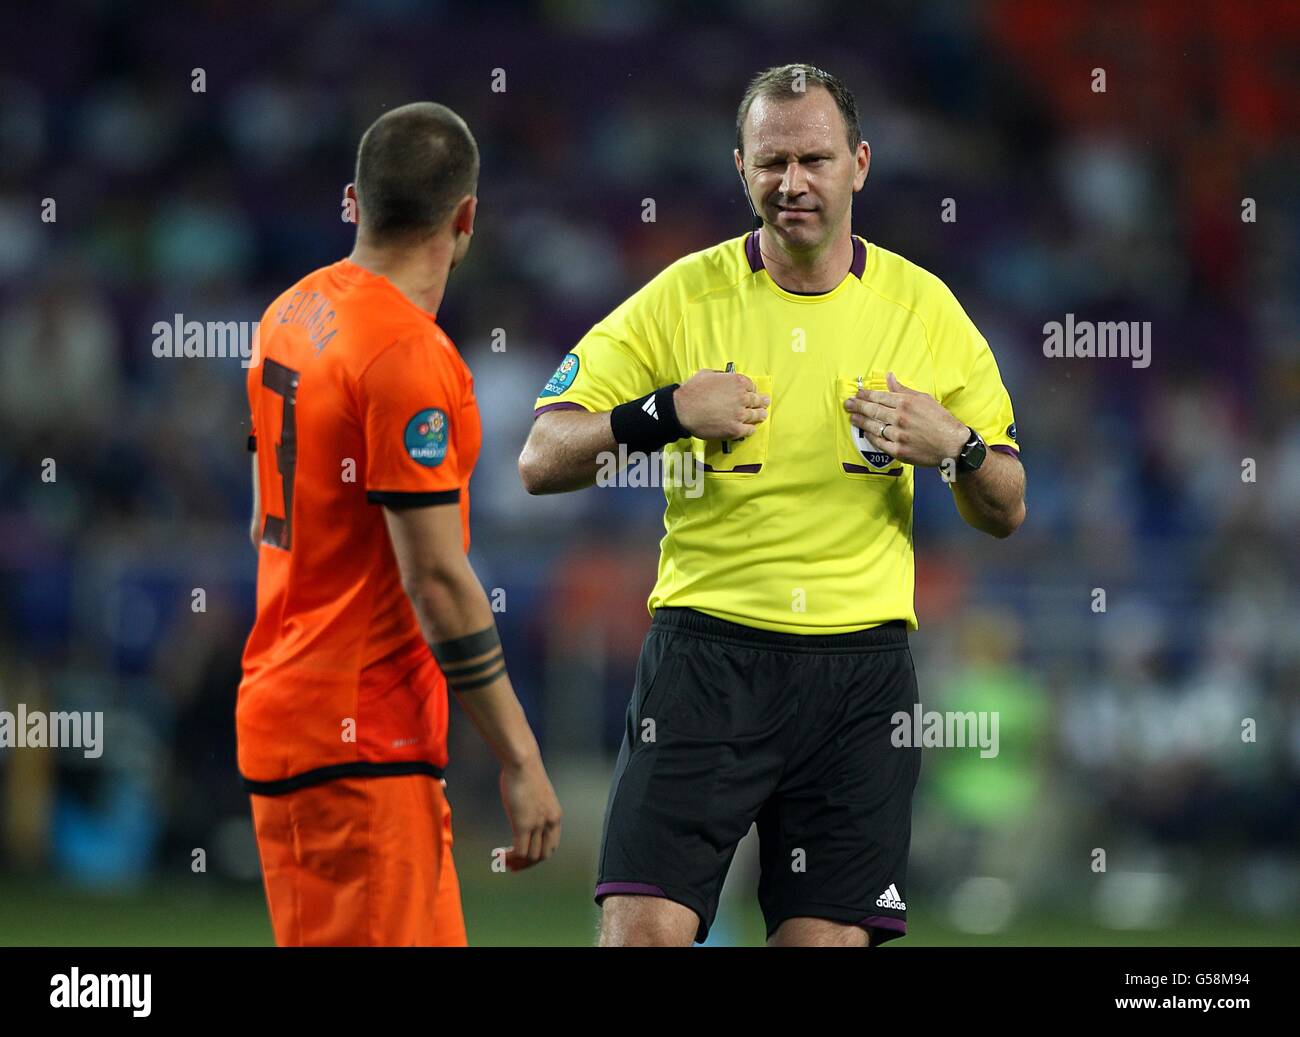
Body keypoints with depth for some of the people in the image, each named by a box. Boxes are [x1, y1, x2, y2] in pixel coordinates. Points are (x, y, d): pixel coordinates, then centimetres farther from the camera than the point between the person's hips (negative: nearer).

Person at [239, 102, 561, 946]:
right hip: (359, 743, -9)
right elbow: (437, 579, -19)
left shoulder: (293, 314, 9)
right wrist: (520, 761, -16)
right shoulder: (409, 355, -18)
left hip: (285, 709, 9)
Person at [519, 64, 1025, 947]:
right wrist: (667, 412, -15)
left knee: (828, 937, -1)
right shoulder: (682, 296, 1)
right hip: (708, 651, -1)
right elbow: (542, 462, 0)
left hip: (861, 668, 2)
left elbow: (1005, 514, 12)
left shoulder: (924, 307, 6)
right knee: (643, 929, -13)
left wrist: (956, 446, -9)